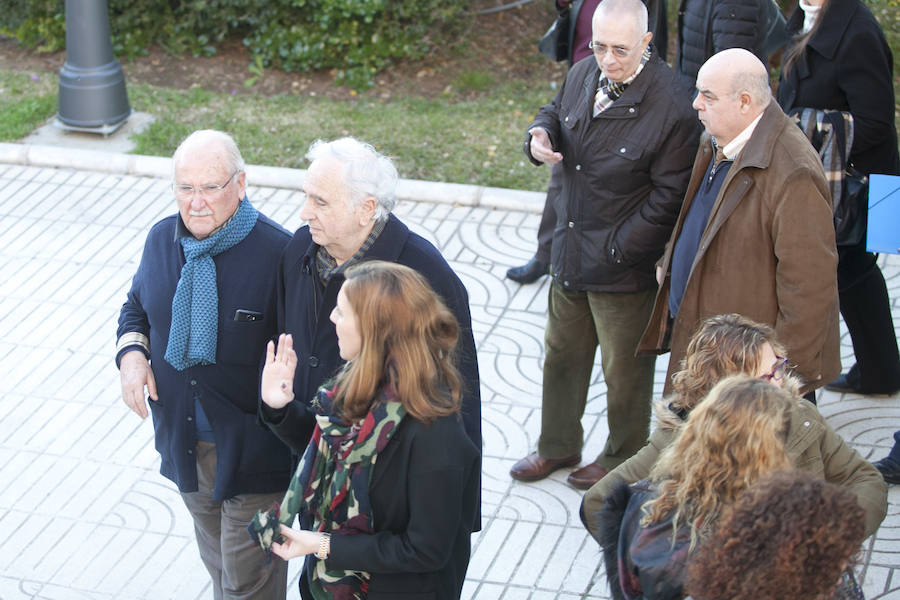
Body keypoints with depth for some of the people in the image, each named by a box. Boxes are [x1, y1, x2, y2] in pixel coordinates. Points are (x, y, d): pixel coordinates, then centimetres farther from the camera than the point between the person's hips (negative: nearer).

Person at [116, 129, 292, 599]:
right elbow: (136, 306, 16)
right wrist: (131, 353, -2)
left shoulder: (277, 252, -20)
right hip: (183, 439, 6)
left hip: (251, 449, -6)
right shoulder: (162, 239, -1)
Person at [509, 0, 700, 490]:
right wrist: (540, 136, -6)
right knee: (562, 353, 22)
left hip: (623, 264, -7)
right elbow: (556, 113, 19)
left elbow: (667, 198, -19)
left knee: (625, 368, 11)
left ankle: (622, 458, 33)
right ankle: (558, 446, 41)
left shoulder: (671, 107, -23)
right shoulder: (584, 74, -3)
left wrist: (616, 249, -18)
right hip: (570, 249, 7)